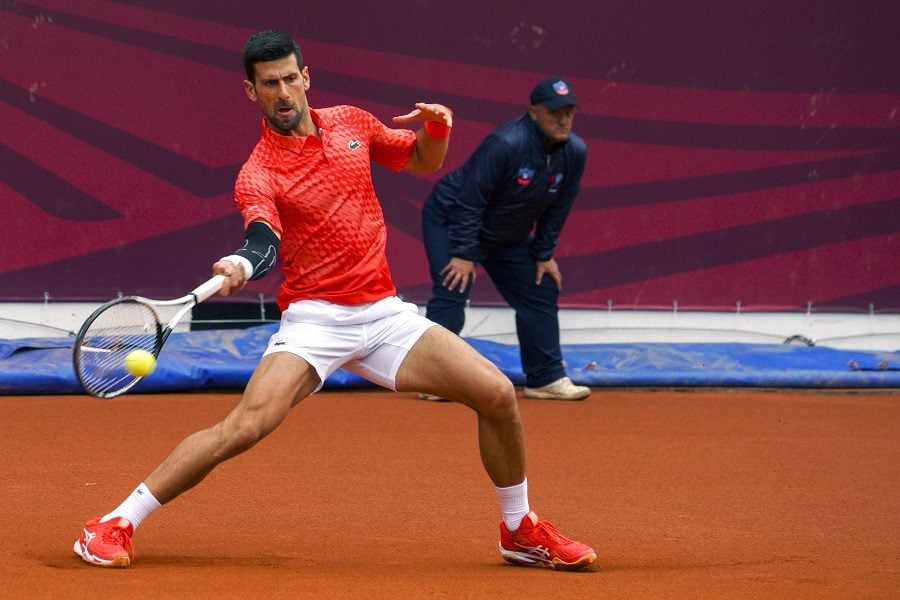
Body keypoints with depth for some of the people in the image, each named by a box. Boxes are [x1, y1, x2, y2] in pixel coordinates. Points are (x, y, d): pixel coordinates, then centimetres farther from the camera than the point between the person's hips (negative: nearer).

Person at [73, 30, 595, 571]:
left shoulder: (352, 124, 7)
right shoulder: (258, 175, -9)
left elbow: (423, 161, 23)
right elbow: (265, 242, -28)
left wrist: (437, 128, 0)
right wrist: (239, 265, -52)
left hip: (384, 312, 5)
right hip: (315, 318, -5)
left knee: (498, 394, -4)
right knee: (246, 425, -26)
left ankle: (521, 531, 18)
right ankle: (116, 525, -18)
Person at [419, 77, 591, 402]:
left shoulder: (575, 153, -11)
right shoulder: (505, 144, -32)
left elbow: (557, 208, 3)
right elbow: (469, 199, -28)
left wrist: (544, 254, 3)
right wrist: (463, 253, -28)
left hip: (510, 238, 7)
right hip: (451, 220, -7)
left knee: (541, 295, 7)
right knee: (452, 292, -19)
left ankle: (546, 378, 17)